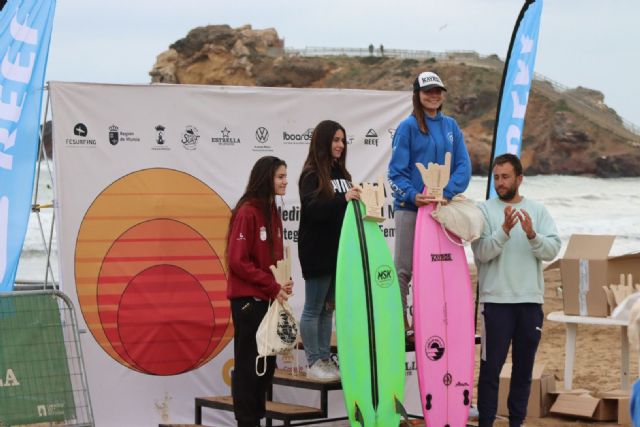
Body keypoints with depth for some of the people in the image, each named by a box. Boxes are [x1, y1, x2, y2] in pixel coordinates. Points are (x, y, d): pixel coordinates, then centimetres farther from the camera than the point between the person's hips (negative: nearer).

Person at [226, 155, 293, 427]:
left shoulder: (272, 212, 12)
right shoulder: (247, 212, -14)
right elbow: (237, 261, -18)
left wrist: (283, 283, -2)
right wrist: (273, 287, -17)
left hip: (267, 299, 8)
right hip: (248, 300, -8)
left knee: (267, 362, 11)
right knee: (249, 363, -2)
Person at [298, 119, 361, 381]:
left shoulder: (341, 173, 13)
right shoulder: (311, 175, -8)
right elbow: (311, 208, -22)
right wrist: (343, 199, -29)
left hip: (338, 249, 7)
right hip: (317, 251, -7)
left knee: (328, 308, 11)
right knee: (314, 308, 0)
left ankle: (325, 359, 16)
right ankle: (314, 364, 3)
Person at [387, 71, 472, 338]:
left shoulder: (450, 126, 10)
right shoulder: (408, 127, -2)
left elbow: (463, 166, 4)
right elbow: (396, 171, -6)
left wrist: (447, 193, -13)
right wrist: (412, 195, -22)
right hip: (410, 207, -4)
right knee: (403, 269, -3)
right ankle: (401, 324, 2)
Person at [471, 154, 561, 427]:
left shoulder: (537, 210, 6)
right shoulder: (484, 210, -1)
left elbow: (553, 250, -5)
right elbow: (481, 252, -13)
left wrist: (532, 234, -22)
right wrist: (504, 230, -26)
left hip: (531, 300, 3)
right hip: (496, 300, -3)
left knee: (524, 366, 11)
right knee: (491, 365, 0)